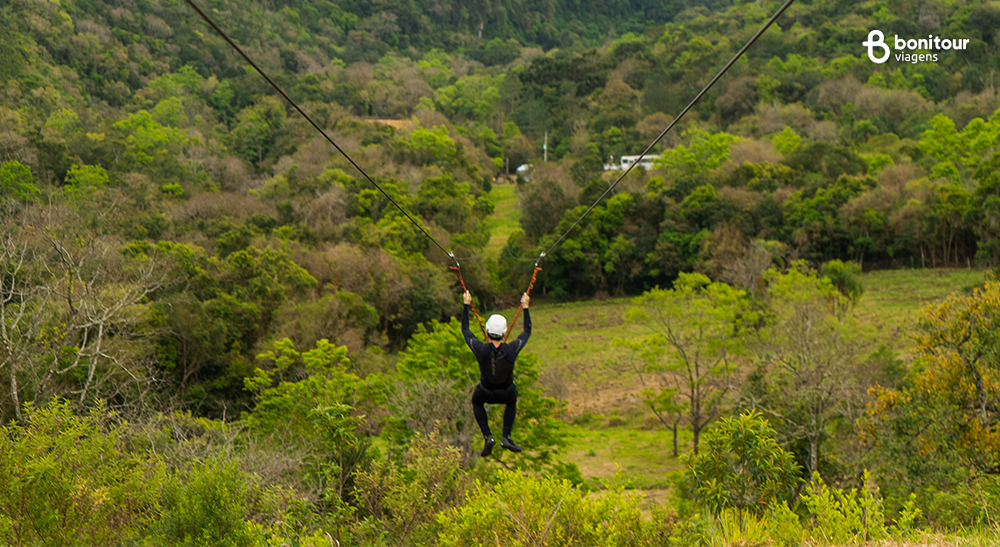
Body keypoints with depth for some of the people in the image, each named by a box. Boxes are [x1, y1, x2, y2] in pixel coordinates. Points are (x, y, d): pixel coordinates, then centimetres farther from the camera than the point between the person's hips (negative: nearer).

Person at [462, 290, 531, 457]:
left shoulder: (480, 349, -29)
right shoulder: (512, 349, -27)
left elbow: (465, 329, -10)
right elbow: (527, 331, -7)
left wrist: (466, 305, -1)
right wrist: (525, 307, 2)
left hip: (486, 393, -1)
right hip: (507, 393, 1)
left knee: (476, 402, 36)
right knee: (511, 402, 38)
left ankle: (487, 437, 18)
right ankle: (506, 437, 25)